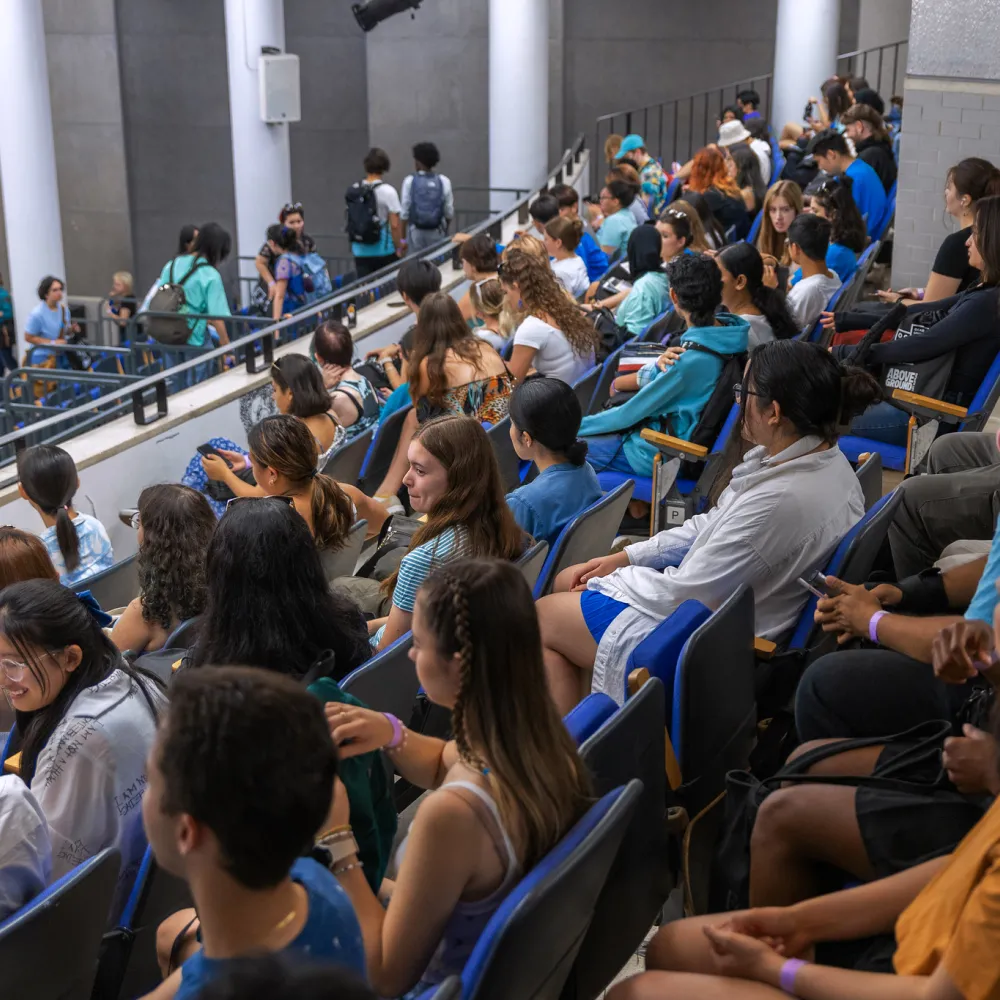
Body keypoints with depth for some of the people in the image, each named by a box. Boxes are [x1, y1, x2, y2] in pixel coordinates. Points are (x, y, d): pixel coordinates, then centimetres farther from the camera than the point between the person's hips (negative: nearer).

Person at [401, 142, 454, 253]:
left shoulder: (410, 181, -8)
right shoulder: (443, 181, -3)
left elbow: (405, 213, -7)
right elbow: (449, 212, 0)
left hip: (416, 231, -2)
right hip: (436, 232, 2)